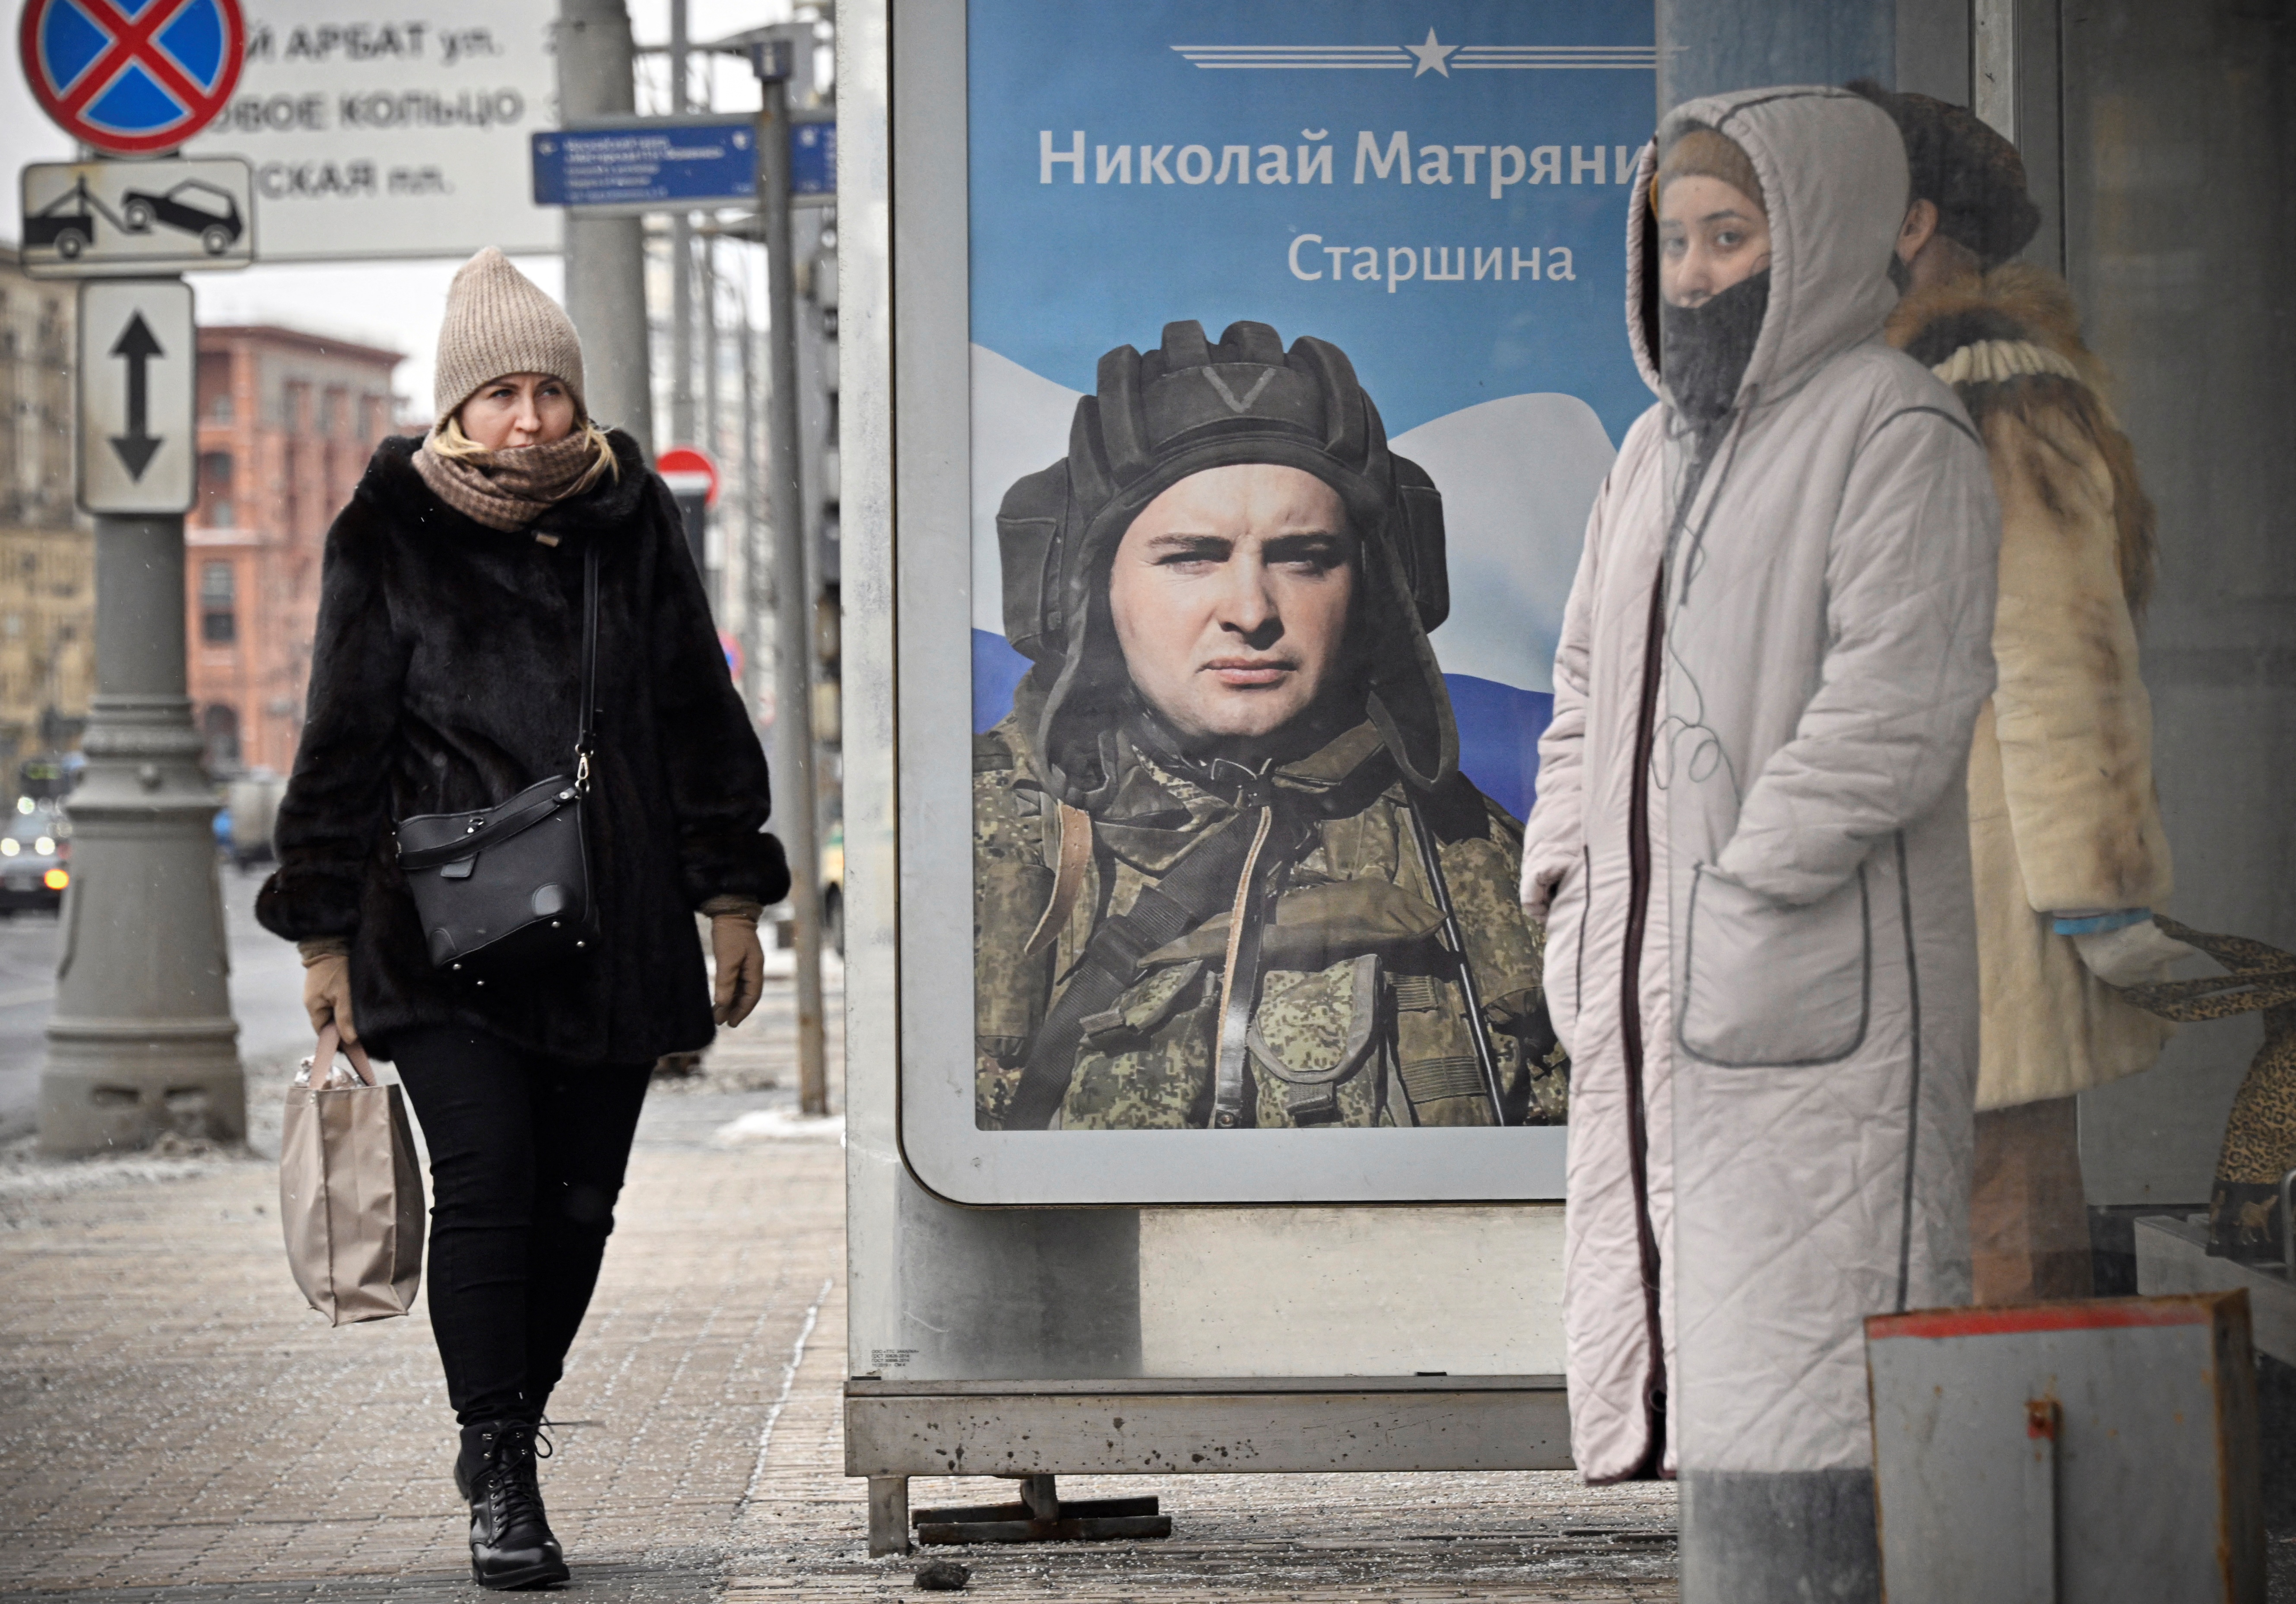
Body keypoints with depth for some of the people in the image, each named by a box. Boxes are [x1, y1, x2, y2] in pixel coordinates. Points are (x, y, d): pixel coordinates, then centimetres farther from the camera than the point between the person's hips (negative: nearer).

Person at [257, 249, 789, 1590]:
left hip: (613, 926, 3)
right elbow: (344, 743, 5)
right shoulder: (388, 540, 2)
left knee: (579, 1199, 5)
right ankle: (500, 1481, -9)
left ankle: (510, 1429, 24)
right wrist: (325, 934, 2)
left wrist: (732, 898, 11)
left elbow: (700, 716, 14)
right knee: (486, 1179, -15)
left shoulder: (634, 524, 8)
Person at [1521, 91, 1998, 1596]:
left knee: (1800, 1374, -10)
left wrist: (1747, 896, -17)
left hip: (1821, 993, -8)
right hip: (1661, 998, 8)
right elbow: (1589, 684, 26)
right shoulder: (1664, 446, 18)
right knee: (1692, 1351, 8)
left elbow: (1894, 703, -16)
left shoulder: (1896, 434, -7)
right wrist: (1569, 883, 12)